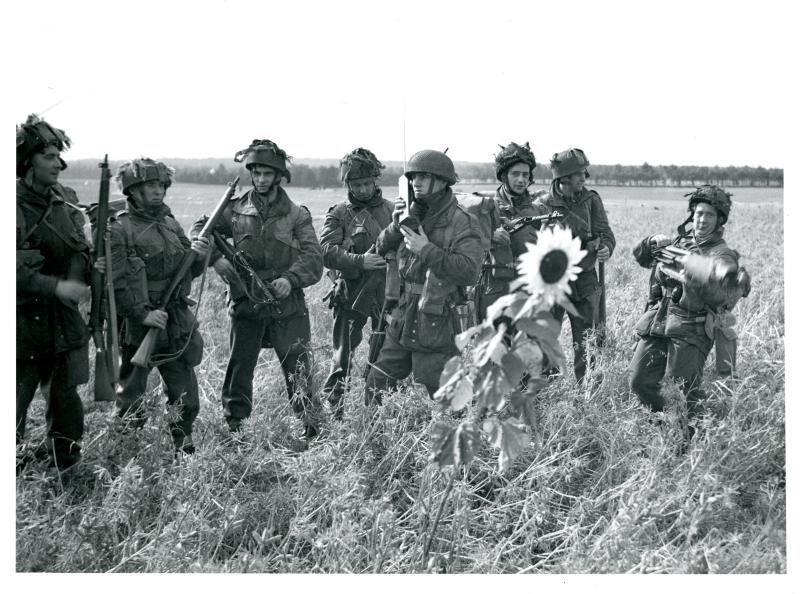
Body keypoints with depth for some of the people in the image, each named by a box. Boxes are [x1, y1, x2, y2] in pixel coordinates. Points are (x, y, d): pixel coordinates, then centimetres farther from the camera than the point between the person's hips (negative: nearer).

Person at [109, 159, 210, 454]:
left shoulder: (171, 223, 12)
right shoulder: (119, 229, -8)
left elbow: (190, 272, 18)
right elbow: (114, 282, -15)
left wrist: (199, 256, -3)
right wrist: (143, 313, -22)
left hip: (178, 324, 6)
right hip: (139, 327, -6)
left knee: (187, 401, 11)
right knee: (131, 404, 5)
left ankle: (184, 451, 26)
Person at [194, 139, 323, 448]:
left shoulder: (296, 215, 1)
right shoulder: (236, 209, 5)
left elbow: (313, 257, -6)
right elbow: (201, 229, 12)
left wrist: (291, 279, -23)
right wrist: (216, 258, -7)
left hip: (287, 307, -2)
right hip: (246, 304, 2)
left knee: (298, 371, -2)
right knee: (238, 369, 9)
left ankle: (310, 431, 7)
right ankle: (234, 429, 22)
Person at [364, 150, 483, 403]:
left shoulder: (460, 221, -12)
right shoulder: (413, 213, 8)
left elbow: (469, 271, -23)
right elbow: (381, 249, 10)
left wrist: (428, 250, -23)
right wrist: (396, 225, -8)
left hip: (436, 324, -6)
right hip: (403, 319, 7)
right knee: (376, 387, 12)